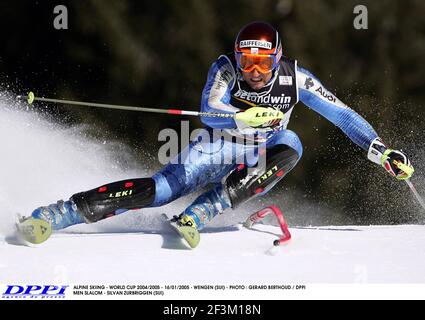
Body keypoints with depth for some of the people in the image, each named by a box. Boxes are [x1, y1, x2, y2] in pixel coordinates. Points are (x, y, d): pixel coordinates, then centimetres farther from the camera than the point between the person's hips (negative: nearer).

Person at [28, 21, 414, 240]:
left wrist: (383, 151, -14)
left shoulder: (295, 78, -11)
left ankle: (196, 216, -30)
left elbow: (341, 114, -7)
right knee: (161, 190, -28)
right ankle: (53, 214, -29)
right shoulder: (227, 68, -14)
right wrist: (244, 119, -46)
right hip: (220, 149, -2)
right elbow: (209, 113, -27)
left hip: (260, 162, 3)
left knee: (290, 143, -31)